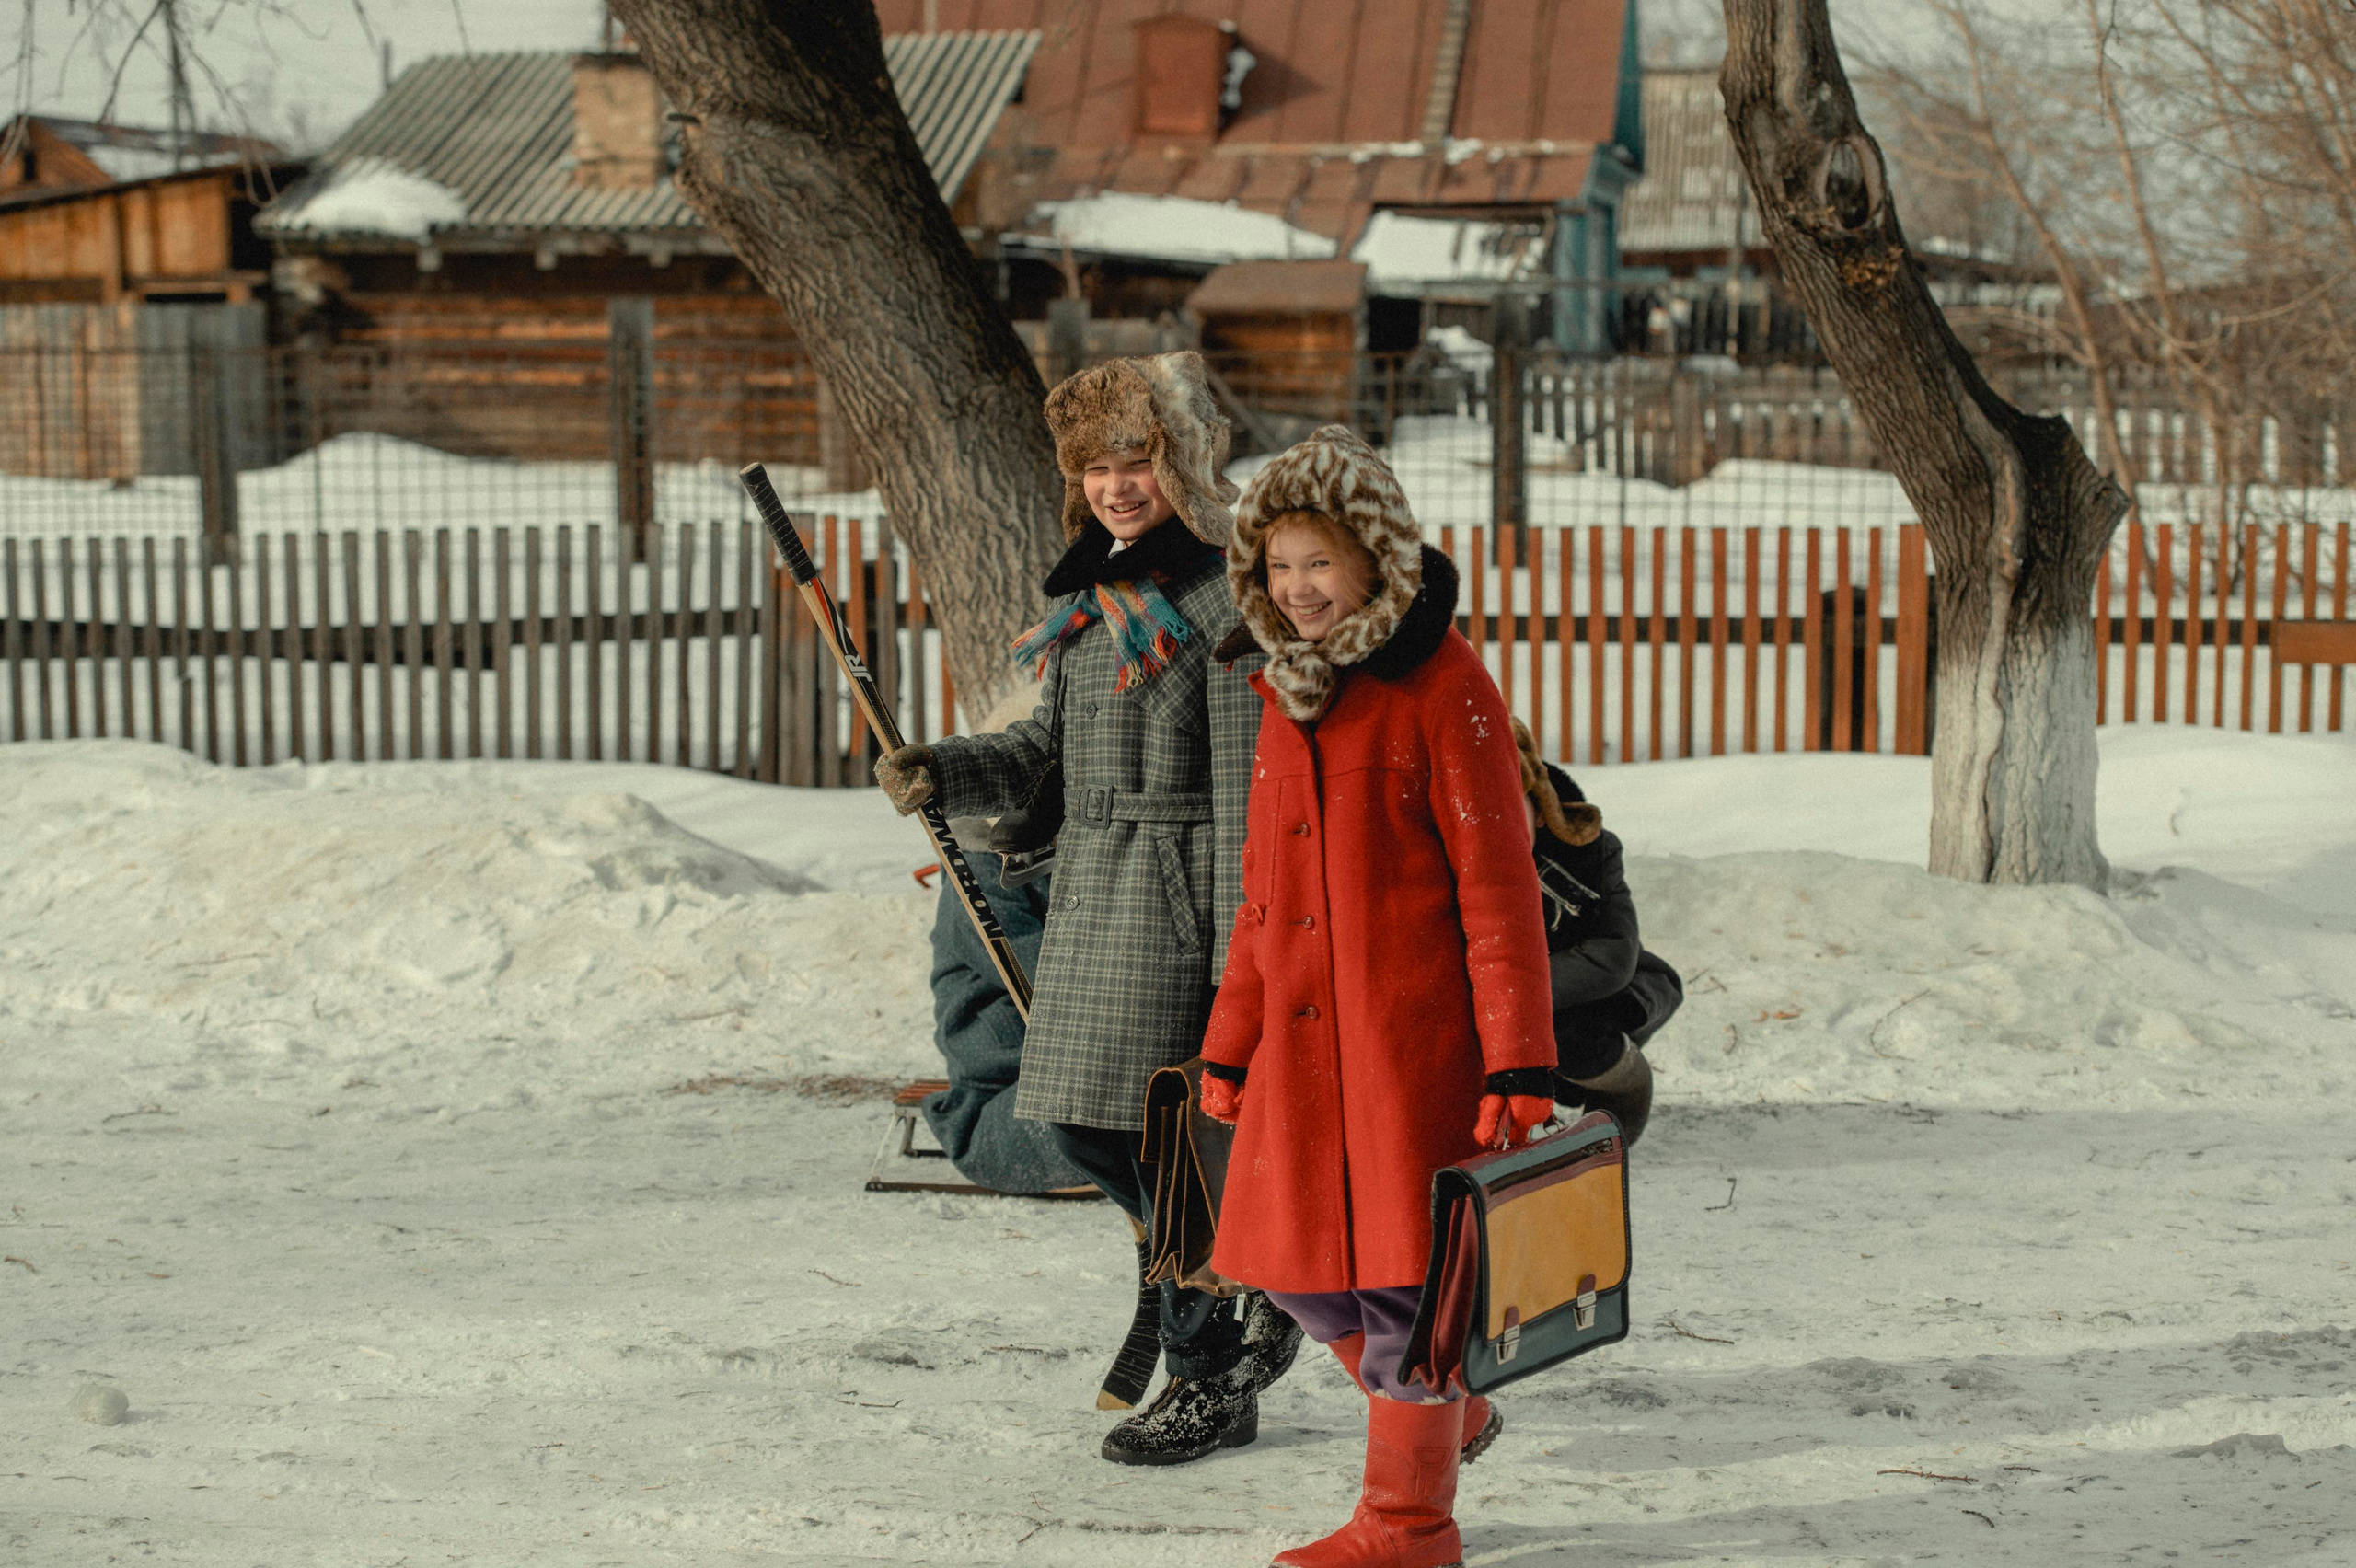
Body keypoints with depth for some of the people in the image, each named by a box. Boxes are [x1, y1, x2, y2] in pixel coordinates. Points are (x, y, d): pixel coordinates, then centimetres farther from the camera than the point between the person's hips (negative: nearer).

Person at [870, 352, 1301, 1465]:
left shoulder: (1219, 600, -11)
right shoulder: (1091, 594, 15)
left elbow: (1245, 790, -14)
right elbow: (1047, 748, 19)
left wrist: (1241, 957, -18)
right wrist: (941, 773, 1)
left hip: (1175, 892, -8)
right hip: (1089, 889, 9)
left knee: (1162, 1129, -5)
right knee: (1082, 1124, 10)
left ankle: (1210, 1383, 12)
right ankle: (1253, 1294, 28)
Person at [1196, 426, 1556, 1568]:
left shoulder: (1442, 689, -9)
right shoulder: (1286, 695, 12)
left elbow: (1498, 885, -12)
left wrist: (1519, 1064, -16)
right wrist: (1229, 1047, 18)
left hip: (1413, 1034, -7)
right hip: (1300, 1042, 7)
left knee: (1401, 1266, -2)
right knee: (1297, 1263, 11)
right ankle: (1447, 1412, 35)